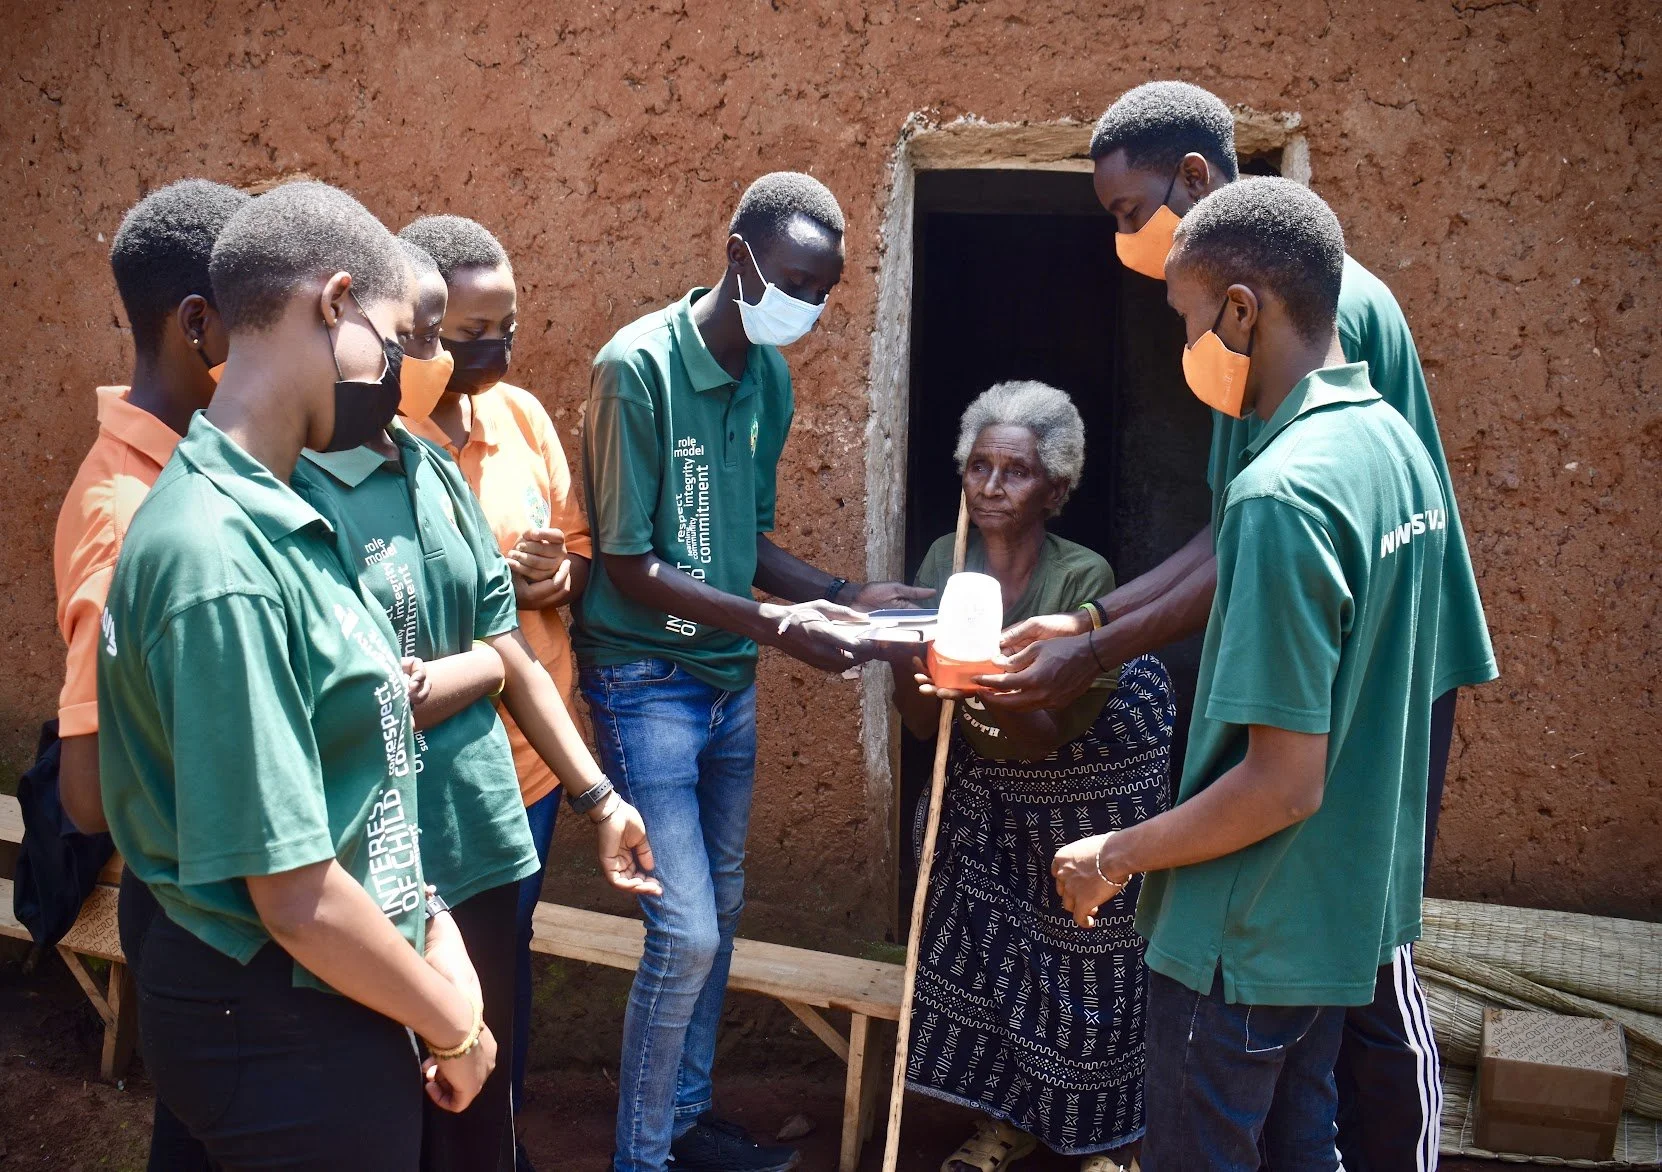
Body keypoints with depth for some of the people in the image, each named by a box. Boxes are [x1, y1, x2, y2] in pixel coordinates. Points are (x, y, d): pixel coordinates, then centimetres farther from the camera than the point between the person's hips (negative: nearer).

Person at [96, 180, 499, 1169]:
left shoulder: (277, 516, 3)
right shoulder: (222, 563, -26)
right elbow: (297, 897, -24)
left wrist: (429, 928, 5)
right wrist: (454, 1025, -11)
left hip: (337, 998, 9)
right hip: (280, 1033, -8)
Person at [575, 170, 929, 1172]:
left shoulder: (771, 376, 4)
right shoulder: (639, 367, -18)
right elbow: (629, 566, -18)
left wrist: (841, 596, -2)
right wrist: (772, 625, -23)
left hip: (730, 680, 7)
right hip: (646, 681, -7)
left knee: (720, 911, 16)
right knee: (686, 931, -7)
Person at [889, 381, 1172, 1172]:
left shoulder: (1082, 578, -26)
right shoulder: (945, 561, -12)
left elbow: (1051, 732, -27)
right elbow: (922, 722, -11)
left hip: (1094, 776, -4)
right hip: (989, 785, 5)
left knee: (1091, 950, 4)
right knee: (983, 931, 9)